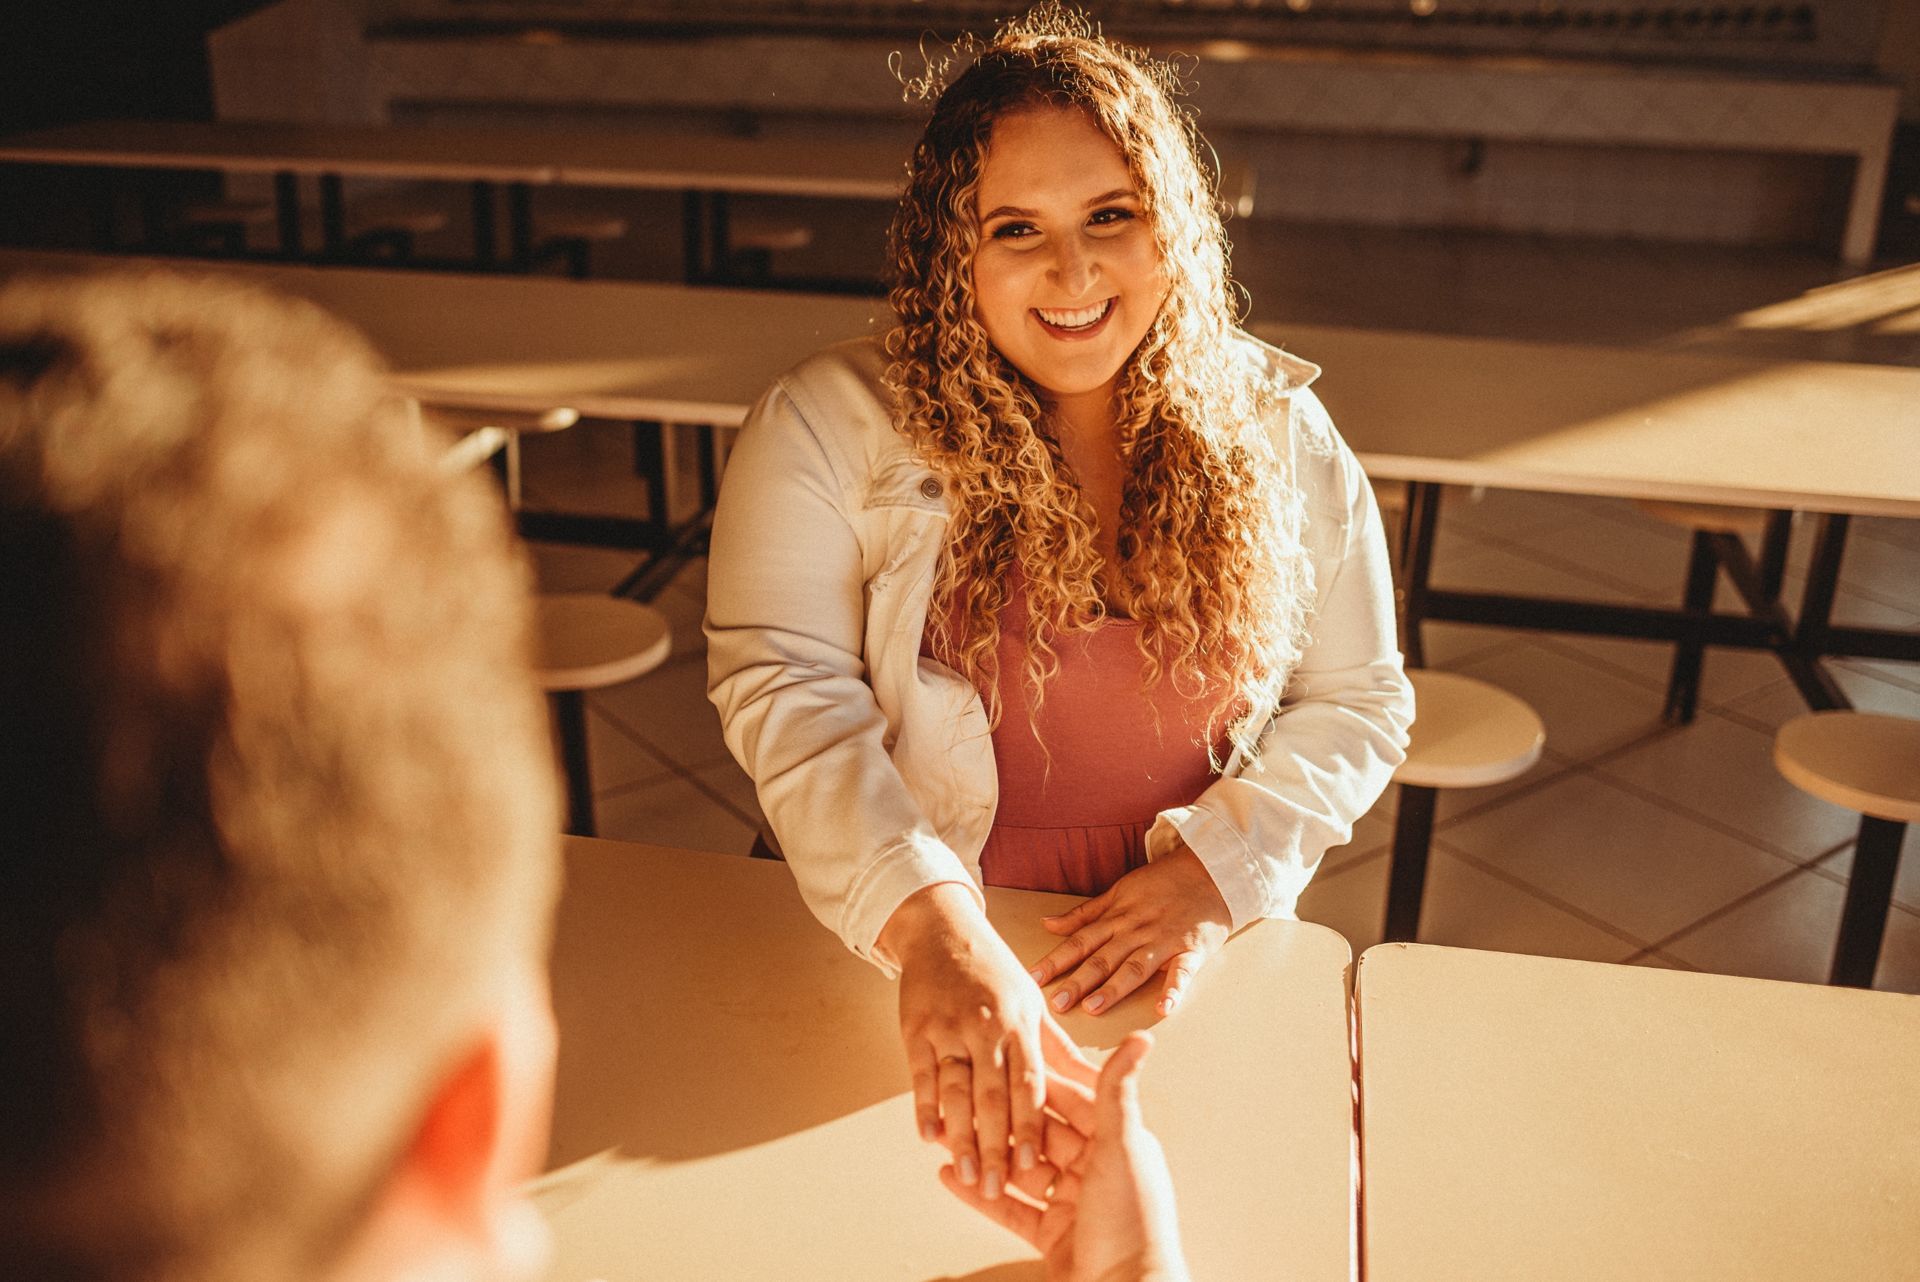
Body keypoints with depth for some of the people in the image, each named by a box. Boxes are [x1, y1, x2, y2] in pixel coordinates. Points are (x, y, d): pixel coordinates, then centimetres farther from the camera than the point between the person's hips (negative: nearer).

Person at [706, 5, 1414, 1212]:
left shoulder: (1275, 435, 4)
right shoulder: (830, 428, -5)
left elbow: (1358, 703, 9)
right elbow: (787, 694, -13)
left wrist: (1219, 865, -8)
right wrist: (931, 928, -28)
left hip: (1186, 977, 2)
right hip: (899, 969, -1)